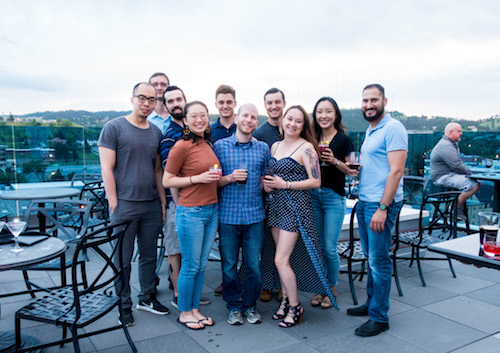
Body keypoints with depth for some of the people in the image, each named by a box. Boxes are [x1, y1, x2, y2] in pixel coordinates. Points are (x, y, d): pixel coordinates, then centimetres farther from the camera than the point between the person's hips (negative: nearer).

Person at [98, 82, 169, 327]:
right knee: (122, 259, 4)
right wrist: (114, 204, -11)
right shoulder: (114, 127, -4)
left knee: (149, 255, 14)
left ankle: (146, 298, 31)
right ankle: (124, 306, 20)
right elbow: (106, 169, -7)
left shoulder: (156, 132, 11)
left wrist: (163, 201, 10)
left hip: (152, 205, 5)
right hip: (124, 204, -5)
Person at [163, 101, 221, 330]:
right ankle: (184, 312, 23)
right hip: (191, 212, -7)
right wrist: (198, 178, -17)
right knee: (190, 266, 4)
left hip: (212, 210, 7)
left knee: (202, 265, 15)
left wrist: (217, 176, 7)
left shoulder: (208, 144, 11)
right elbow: (167, 181, -11)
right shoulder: (182, 146, -12)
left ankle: (195, 309, 29)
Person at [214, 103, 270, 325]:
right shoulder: (220, 146, 3)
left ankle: (250, 305, 26)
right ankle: (234, 306, 26)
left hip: (255, 215, 1)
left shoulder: (263, 148, 8)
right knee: (229, 264, 7)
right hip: (228, 214, -1)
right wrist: (230, 178, -13)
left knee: (254, 264, 5)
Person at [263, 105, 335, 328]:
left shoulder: (306, 148, -9)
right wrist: (266, 183, 2)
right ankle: (285, 299, 28)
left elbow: (316, 181, -12)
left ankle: (295, 307, 10)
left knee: (281, 260, -7)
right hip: (276, 205, 7)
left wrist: (285, 184, -16)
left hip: (296, 207, -7)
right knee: (283, 258, 12)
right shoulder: (275, 146, 12)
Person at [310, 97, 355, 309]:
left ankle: (332, 289, 19)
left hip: (334, 197, -4)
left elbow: (351, 171, -5)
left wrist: (335, 161, -20)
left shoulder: (343, 140, -5)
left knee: (329, 248, -2)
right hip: (313, 195, 5)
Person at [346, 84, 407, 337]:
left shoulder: (393, 128, -12)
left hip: (381, 203, -9)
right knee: (370, 257, 17)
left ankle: (379, 318, 10)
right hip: (364, 201, 9)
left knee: (379, 260, -2)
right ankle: (371, 303, 31)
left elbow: (396, 171, -18)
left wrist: (382, 207, -22)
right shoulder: (370, 130, 16)